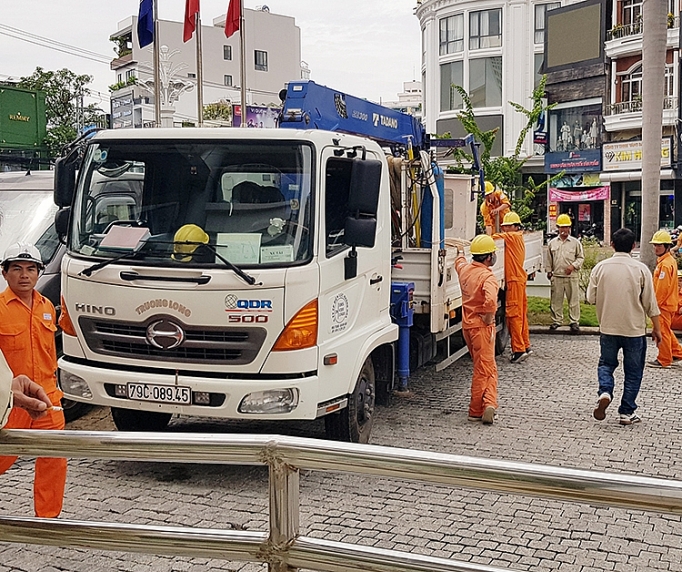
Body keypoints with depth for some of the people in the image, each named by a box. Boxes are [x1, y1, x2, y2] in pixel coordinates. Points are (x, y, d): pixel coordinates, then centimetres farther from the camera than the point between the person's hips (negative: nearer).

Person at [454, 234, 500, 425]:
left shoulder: (464, 268, 5)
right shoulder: (487, 276, -19)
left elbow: (459, 262, 32)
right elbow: (491, 300, -37)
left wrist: (460, 252, 54)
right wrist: (488, 319, -19)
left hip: (467, 325, 8)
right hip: (481, 326, -8)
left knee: (487, 367, 18)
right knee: (484, 369, -2)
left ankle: (488, 403, 13)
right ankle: (476, 411, -2)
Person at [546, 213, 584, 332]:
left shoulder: (575, 242, 5)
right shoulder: (552, 243, 10)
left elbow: (581, 257, 7)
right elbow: (549, 259, 17)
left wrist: (573, 266, -8)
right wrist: (549, 271, 12)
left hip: (572, 276, -2)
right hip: (556, 276, 2)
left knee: (573, 300, -1)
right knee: (556, 300, 5)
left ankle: (574, 322, 5)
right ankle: (557, 320, 16)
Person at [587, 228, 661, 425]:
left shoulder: (600, 267, -5)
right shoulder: (641, 269, -9)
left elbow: (591, 298, 0)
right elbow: (650, 303, -5)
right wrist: (657, 328, 6)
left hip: (608, 327, 1)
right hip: (634, 328, -1)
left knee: (606, 363, 19)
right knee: (633, 371, 11)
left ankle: (604, 392, -8)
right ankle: (627, 412, 14)